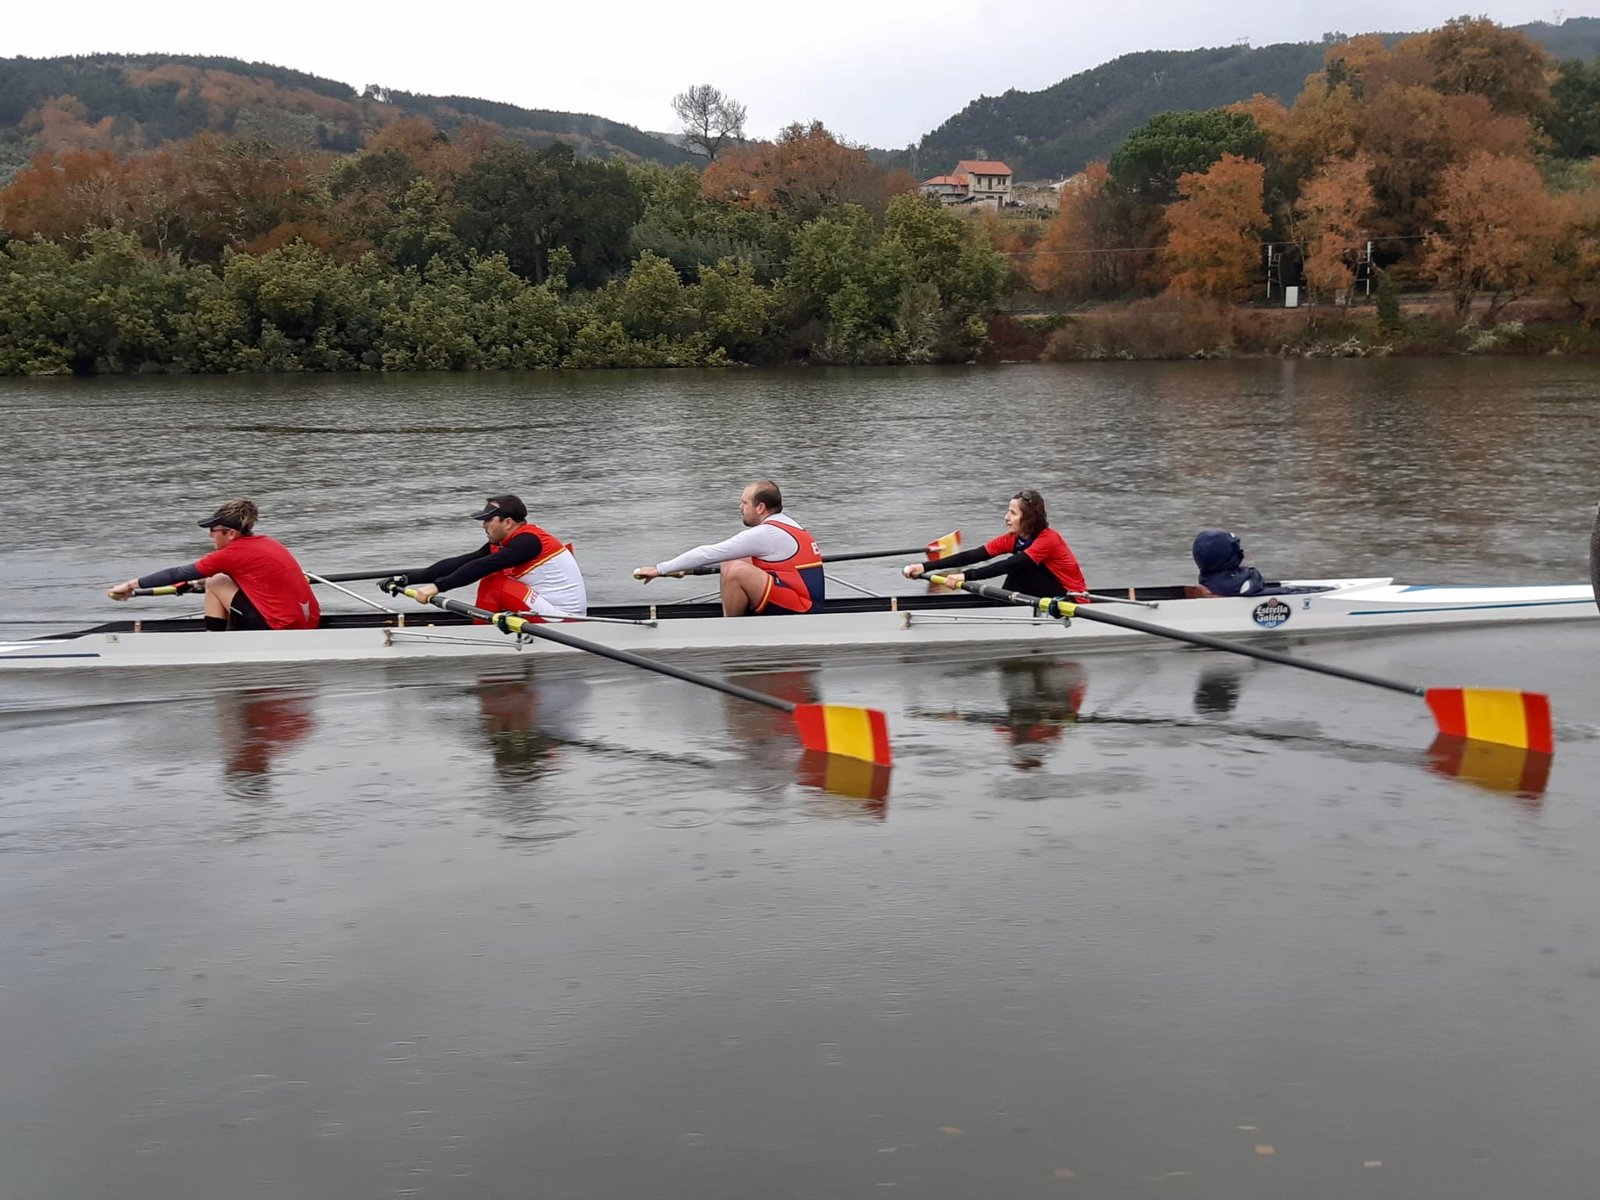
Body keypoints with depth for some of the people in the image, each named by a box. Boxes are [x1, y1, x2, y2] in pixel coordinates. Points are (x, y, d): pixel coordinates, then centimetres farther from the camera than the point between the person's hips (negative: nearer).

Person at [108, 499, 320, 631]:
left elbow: (179, 574, 0)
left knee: (215, 583, 4)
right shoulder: (266, 543, 13)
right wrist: (204, 580, 40)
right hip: (309, 625, 9)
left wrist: (132, 584, 9)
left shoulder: (234, 553, -7)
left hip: (281, 629, -8)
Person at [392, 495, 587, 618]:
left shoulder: (527, 541, -18)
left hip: (563, 617, -9)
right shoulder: (501, 544, 8)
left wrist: (438, 586, -28)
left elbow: (481, 567, -27)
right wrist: (407, 579, -1)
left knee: (492, 585, -13)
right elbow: (459, 563, 4)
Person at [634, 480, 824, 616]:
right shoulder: (786, 524, 13)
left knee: (736, 570, -24)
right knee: (731, 562, 13)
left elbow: (709, 553, -13)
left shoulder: (763, 534, -16)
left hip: (801, 612, -10)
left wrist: (660, 569, -7)